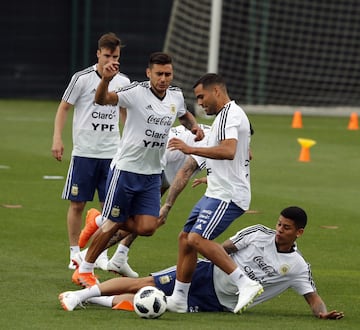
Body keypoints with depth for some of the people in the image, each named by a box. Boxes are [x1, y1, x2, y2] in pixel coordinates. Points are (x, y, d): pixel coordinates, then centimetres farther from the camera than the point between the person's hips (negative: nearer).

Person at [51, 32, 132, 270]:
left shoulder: (123, 82, 6)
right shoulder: (82, 78, -5)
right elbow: (64, 108, 2)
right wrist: (57, 139, -6)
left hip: (111, 153, 3)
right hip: (84, 152, -3)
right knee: (77, 204, 0)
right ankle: (75, 253, 11)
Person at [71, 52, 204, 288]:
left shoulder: (176, 96, 2)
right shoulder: (137, 92, -16)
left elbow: (184, 115, 26)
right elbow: (102, 99, -32)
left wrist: (194, 126, 4)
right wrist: (106, 80, -53)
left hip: (153, 174, 5)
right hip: (127, 169, -5)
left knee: (146, 228, -5)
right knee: (112, 224, 1)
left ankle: (102, 222, 24)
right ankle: (84, 271, 19)